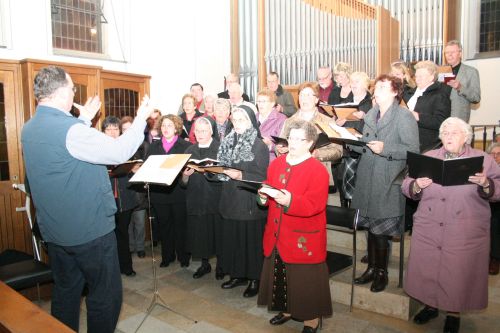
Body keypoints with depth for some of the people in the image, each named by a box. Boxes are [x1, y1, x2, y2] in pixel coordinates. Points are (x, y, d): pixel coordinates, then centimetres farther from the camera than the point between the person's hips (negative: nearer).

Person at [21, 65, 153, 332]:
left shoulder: (29, 129, 6)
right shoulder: (71, 129, -23)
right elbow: (119, 152, -24)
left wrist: (84, 120, 22)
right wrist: (141, 118, -12)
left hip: (54, 229, 9)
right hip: (90, 229, -9)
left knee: (65, 290, 21)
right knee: (106, 294, 6)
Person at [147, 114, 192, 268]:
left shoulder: (186, 145, 1)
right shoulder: (154, 146, 12)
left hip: (179, 192, -3)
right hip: (159, 192, 3)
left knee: (180, 225, 6)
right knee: (164, 225, 13)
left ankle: (183, 256, 20)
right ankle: (167, 256, 26)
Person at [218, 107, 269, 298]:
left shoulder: (259, 146, -8)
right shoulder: (228, 142, 9)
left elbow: (262, 177, -13)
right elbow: (223, 168, 14)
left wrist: (241, 175, -23)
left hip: (250, 201, -5)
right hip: (231, 199, 6)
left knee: (251, 239, 2)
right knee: (232, 237, 11)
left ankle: (255, 279, 18)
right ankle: (238, 274, 27)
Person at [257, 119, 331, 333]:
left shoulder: (318, 170, -14)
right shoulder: (276, 164, 7)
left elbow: (315, 205, -21)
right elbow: (269, 188, 15)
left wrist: (290, 201, -35)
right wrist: (264, 196, -7)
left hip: (304, 237, -6)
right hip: (277, 234, 6)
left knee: (304, 279, 6)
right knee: (280, 274, 17)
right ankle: (287, 309, 38)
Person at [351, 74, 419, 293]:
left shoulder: (404, 116, -7)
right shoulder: (370, 115, 14)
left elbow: (413, 150, -15)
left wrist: (385, 149, -23)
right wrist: (351, 141, -1)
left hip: (388, 183, -6)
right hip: (367, 180, 6)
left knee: (380, 229, 2)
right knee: (370, 226, 13)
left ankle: (381, 272, 21)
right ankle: (372, 268, 29)